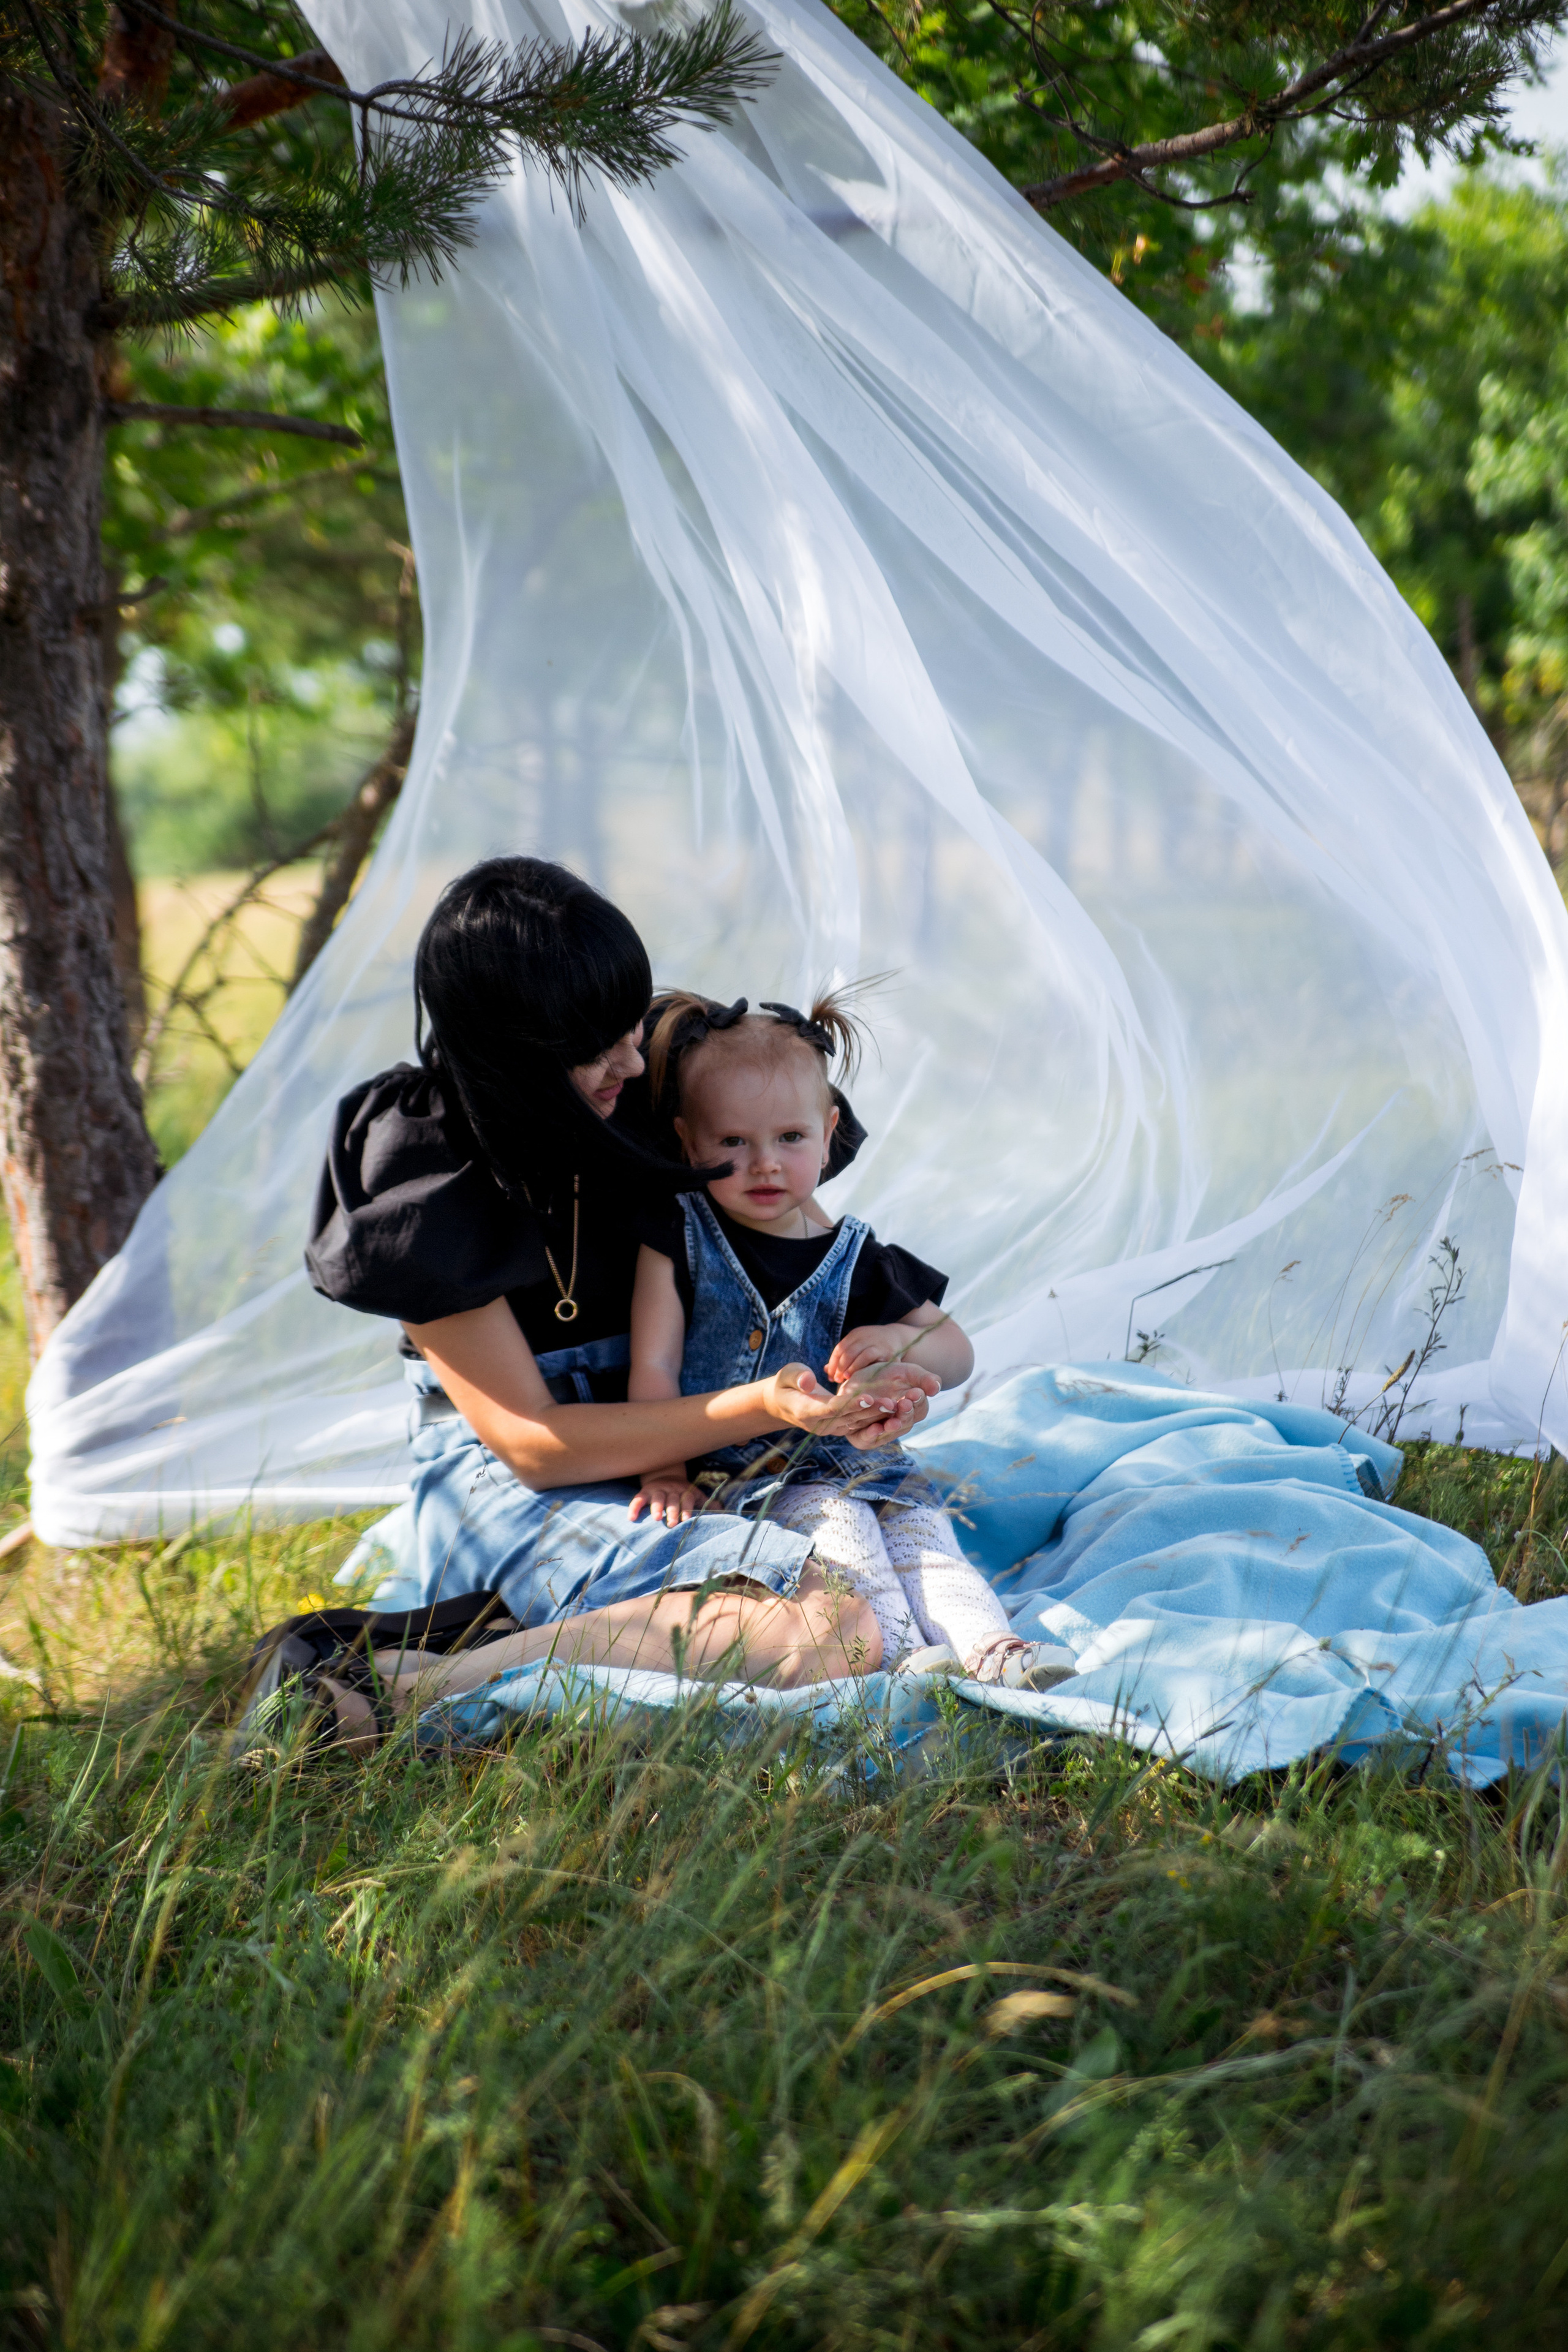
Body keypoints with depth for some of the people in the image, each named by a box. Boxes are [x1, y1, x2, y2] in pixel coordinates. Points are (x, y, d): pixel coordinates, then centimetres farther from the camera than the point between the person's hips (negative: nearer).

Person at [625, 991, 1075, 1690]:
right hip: (730, 1473, -3)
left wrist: (897, 1340, -10)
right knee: (836, 1526, -29)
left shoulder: (853, 1259, 7)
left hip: (845, 1455, 3)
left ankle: (987, 1645, -41)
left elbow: (957, 1356, 13)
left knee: (921, 1531, -23)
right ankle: (900, 1654, -45)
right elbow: (654, 1369, -1)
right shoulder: (678, 1237, 1)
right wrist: (665, 1473, -13)